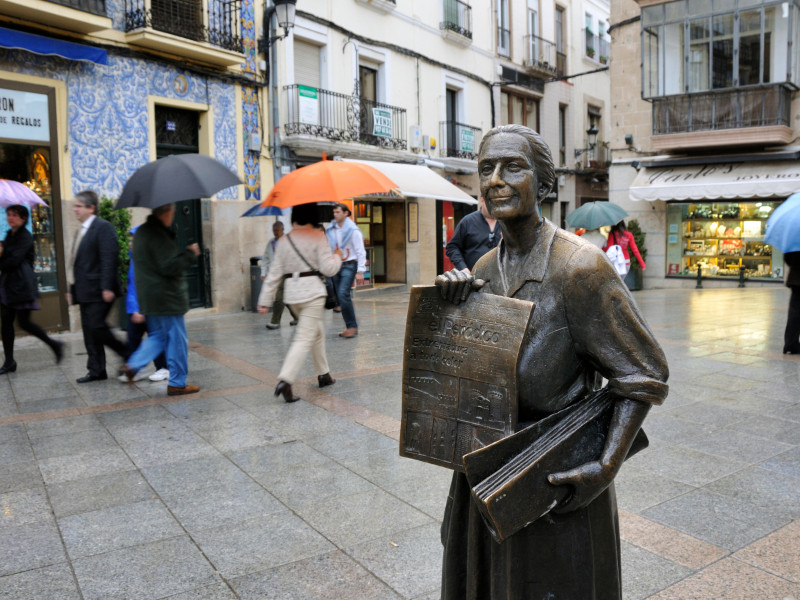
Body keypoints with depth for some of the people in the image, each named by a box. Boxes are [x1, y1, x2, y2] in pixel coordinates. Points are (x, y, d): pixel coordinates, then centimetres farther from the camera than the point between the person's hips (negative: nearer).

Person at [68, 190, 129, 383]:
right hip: (84, 292, 9)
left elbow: (109, 259, -18)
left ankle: (128, 355, 3)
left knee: (96, 327, -13)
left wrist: (107, 287, -24)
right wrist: (72, 289, 19)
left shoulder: (103, 228, -9)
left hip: (99, 291, -9)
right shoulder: (81, 231, 20)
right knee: (89, 331, 9)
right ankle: (96, 370, 15)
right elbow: (77, 262, 22)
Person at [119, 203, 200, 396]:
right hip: (166, 298, -9)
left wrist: (184, 253, 13)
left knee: (157, 335, 21)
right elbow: (169, 266, -23)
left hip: (149, 298, 9)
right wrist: (190, 253, -11)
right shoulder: (157, 235, -19)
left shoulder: (141, 232, 13)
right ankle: (177, 384, 8)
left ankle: (132, 365, 7)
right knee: (177, 340, 1)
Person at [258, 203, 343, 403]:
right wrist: (337, 257, 11)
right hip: (312, 291, -6)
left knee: (317, 332, 23)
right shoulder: (317, 236, -7)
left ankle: (323, 375, 32)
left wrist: (265, 300, 10)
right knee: (304, 339, -7)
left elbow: (274, 273, 6)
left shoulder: (283, 241, 6)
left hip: (292, 293, 6)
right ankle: (285, 380, -20)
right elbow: (328, 269, -9)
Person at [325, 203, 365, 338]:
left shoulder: (353, 230, -7)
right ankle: (349, 327, 12)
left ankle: (352, 326, -13)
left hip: (349, 266, -6)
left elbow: (360, 252, -7)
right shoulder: (330, 230, 9)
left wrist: (360, 271, -13)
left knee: (343, 294, -20)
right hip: (335, 265, 6)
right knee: (340, 297, 4)